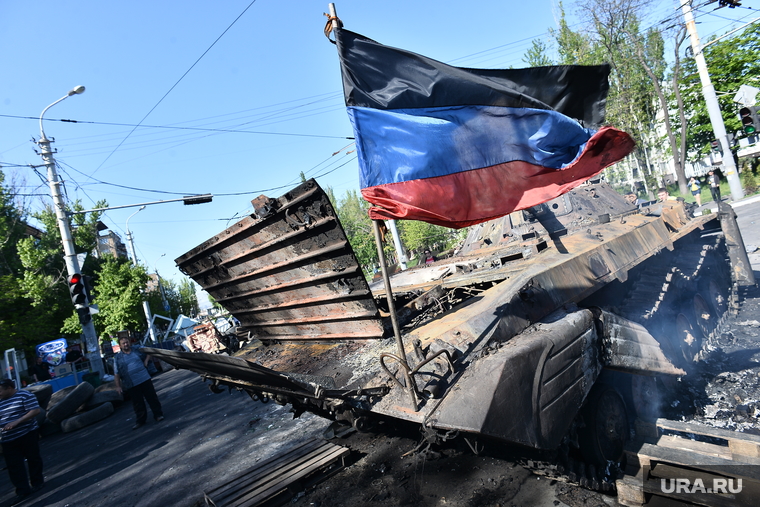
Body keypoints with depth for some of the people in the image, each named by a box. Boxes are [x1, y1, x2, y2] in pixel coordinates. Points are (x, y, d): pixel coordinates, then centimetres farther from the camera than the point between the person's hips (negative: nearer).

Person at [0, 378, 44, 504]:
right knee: (14, 465, 3)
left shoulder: (25, 395, -10)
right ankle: (22, 490, 10)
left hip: (28, 435, -5)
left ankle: (37, 482, 24)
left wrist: (16, 422, -23)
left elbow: (35, 410, -17)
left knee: (33, 459, 7)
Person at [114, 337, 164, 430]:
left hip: (145, 380, 2)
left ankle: (158, 415, 16)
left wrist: (146, 361, 6)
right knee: (138, 404, 7)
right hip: (132, 385, -1)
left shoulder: (137, 351, 8)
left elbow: (148, 354, 26)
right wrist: (118, 386, -5)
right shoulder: (117, 358, 1)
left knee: (152, 398, 5)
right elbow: (116, 374, 0)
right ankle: (140, 420, 21)